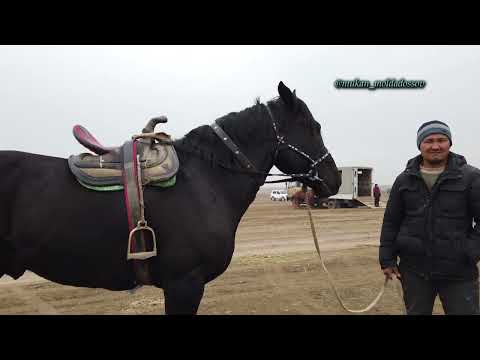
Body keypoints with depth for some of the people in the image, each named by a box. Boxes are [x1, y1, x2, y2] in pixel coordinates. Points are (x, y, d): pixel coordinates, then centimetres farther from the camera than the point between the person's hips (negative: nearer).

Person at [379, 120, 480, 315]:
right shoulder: (404, 180, 3)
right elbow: (391, 222, 4)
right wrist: (387, 259, 1)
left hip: (458, 272, -2)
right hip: (414, 270, 2)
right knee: (415, 311, 17)